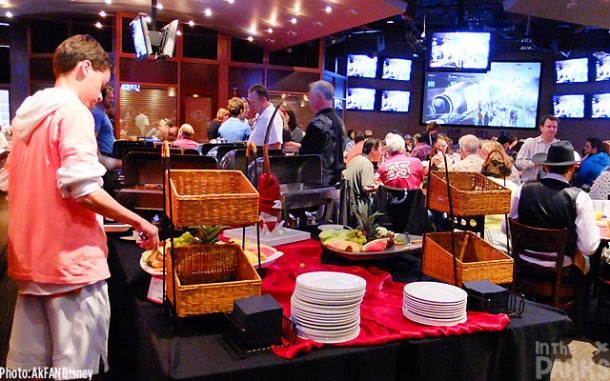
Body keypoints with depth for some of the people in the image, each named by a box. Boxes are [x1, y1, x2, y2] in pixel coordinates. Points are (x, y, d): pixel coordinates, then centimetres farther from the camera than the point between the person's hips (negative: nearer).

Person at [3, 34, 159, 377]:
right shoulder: (74, 111, -12)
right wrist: (140, 222, -11)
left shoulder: (29, 114, 14)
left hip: (30, 259, 9)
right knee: (76, 365, 1)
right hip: (71, 260, -9)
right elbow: (83, 189, -22)